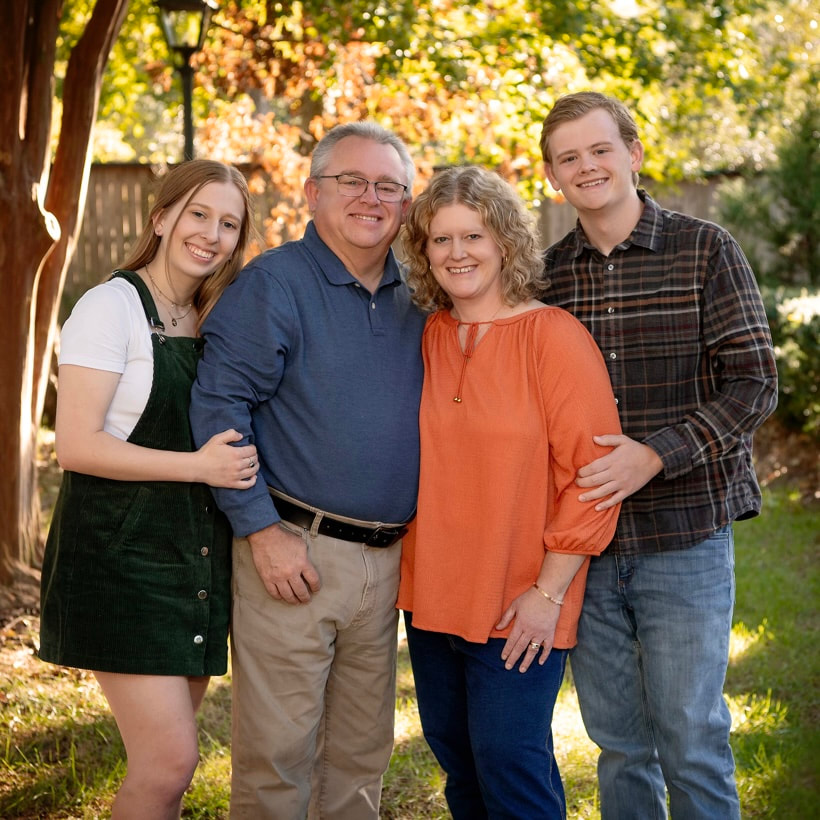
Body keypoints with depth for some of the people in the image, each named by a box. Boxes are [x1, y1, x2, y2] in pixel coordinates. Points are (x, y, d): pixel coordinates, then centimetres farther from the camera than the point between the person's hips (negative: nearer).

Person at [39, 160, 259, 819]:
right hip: (120, 553, -7)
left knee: (166, 758, 11)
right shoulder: (113, 307, -9)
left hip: (197, 557, 7)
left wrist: (240, 462, 4)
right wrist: (198, 466, -20)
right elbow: (77, 445, -16)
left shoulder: (213, 322, 13)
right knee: (170, 760, -13)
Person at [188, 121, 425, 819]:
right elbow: (218, 403, -13)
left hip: (386, 561, 6)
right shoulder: (274, 283, -7)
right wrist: (262, 528, -17)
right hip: (295, 552, -6)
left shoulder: (414, 297, 12)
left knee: (361, 754, 15)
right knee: (277, 754, -1)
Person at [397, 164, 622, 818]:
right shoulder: (426, 338, 6)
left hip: (520, 609, -6)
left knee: (508, 760, -4)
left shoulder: (554, 336, -12)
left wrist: (548, 592, -15)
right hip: (432, 594, 6)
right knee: (453, 750, 15)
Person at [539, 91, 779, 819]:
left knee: (691, 741, 3)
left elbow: (754, 384, -8)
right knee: (617, 739, 14)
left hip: (685, 538, -3)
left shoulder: (705, 251, -4)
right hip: (585, 542, 3)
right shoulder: (548, 273, 6)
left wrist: (656, 455, -20)